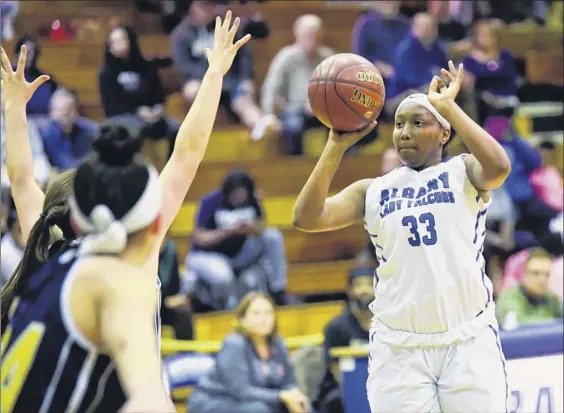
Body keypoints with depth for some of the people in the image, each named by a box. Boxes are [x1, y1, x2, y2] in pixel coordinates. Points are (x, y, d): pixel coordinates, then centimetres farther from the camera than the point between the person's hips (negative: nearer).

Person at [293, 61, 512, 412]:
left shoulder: (463, 172, 4)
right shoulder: (373, 192, 10)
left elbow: (499, 166, -20)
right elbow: (307, 218, -3)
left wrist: (447, 106, -16)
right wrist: (337, 146, -8)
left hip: (468, 341, -2)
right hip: (399, 348, 2)